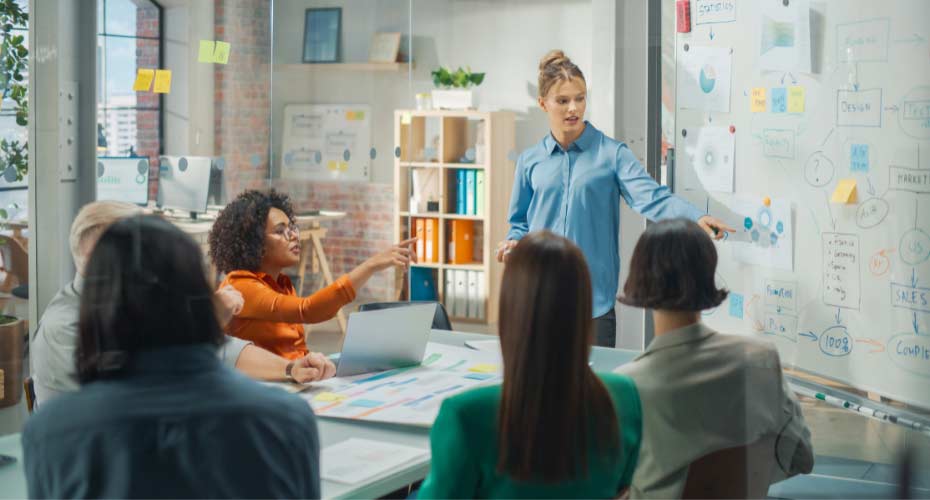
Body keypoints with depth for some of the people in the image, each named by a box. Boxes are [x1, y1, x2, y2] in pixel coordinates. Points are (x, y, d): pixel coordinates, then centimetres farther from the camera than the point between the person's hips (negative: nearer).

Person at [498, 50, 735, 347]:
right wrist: (513, 242, -4)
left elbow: (649, 196, -15)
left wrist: (697, 219, -30)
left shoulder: (612, 153, -2)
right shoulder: (530, 161, 8)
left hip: (594, 297, -2)